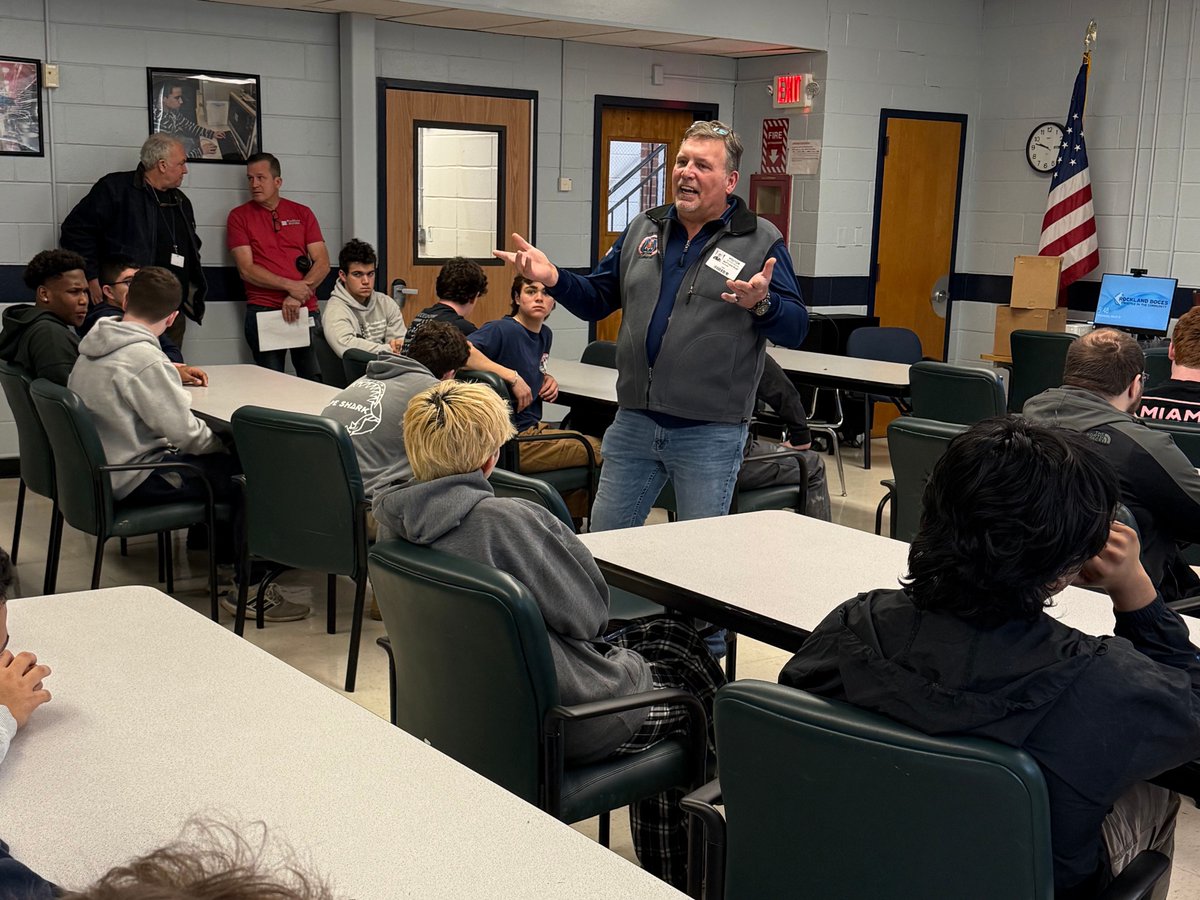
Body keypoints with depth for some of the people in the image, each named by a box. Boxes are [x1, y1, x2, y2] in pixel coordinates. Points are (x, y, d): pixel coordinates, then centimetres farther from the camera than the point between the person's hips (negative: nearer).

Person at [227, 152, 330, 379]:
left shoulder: (302, 213, 12)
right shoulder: (239, 216, 7)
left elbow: (323, 263, 4)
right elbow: (246, 270, -3)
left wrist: (299, 295, -11)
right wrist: (290, 285, -14)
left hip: (306, 311, 2)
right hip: (262, 311, -2)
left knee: (316, 382, -2)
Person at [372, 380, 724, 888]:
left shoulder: (394, 519, -4)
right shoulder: (506, 520, -28)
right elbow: (587, 612, -17)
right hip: (559, 723, -8)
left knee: (668, 634, 24)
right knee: (694, 681, 19)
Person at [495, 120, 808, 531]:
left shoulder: (761, 241, -3)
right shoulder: (644, 229, 11)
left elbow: (796, 328, -7)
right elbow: (598, 298, 17)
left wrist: (761, 304, -27)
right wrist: (554, 278, -1)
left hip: (711, 434, -4)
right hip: (634, 422, 4)